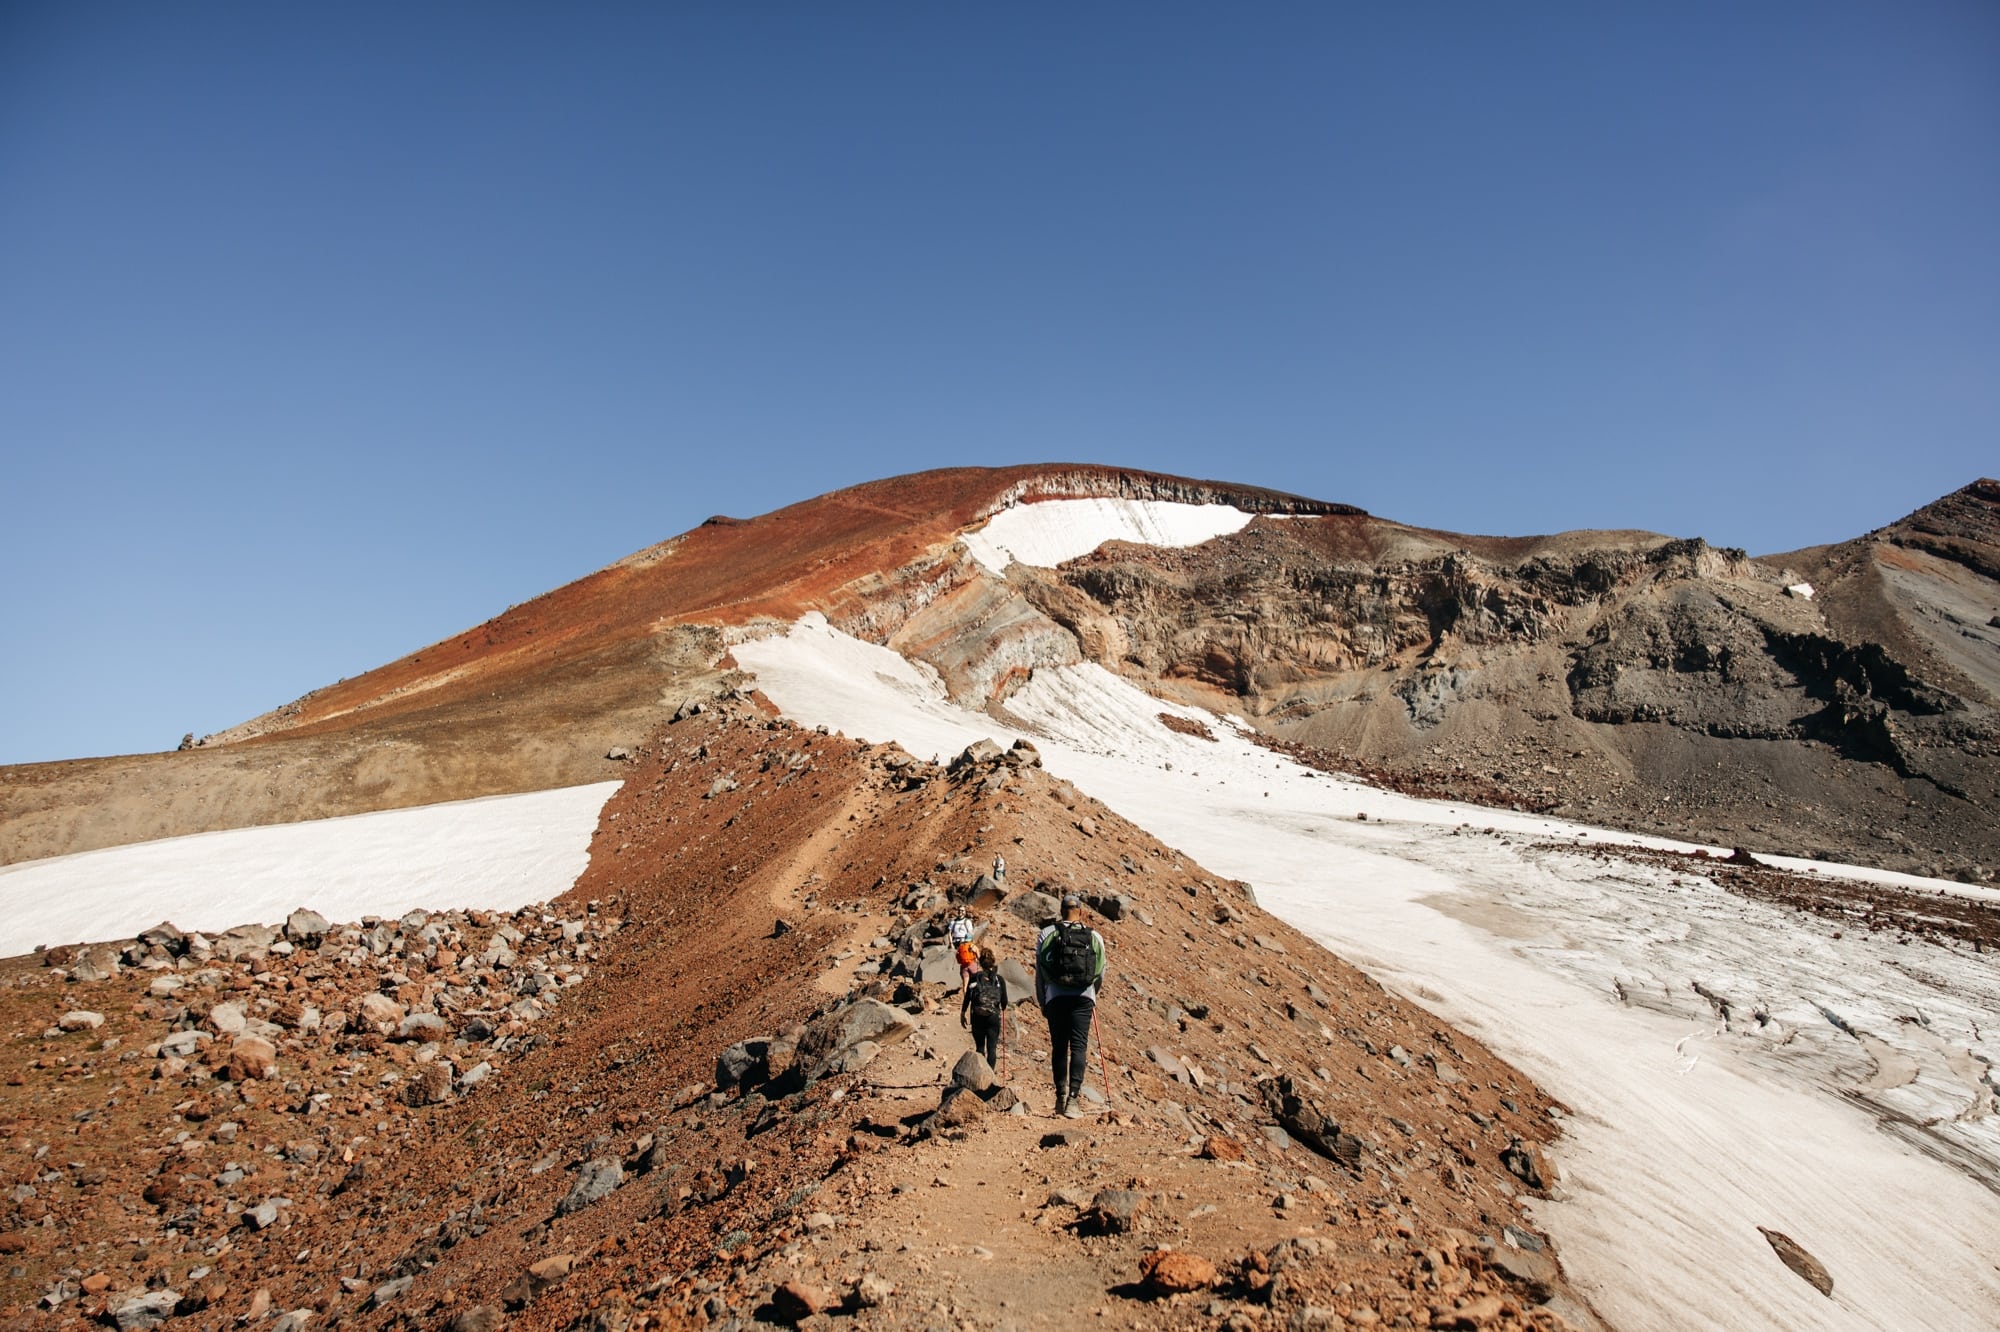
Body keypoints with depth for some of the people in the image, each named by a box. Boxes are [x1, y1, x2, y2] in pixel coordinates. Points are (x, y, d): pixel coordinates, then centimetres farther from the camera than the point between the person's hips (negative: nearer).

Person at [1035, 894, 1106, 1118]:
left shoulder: (1047, 933, 4)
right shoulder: (1094, 936, 6)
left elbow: (1039, 970, 5)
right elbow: (1101, 972, 12)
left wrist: (1042, 1003, 15)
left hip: (1055, 997, 0)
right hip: (1084, 997, 0)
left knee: (1058, 1047, 10)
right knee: (1079, 1046, -2)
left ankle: (1061, 1095, 9)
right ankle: (1073, 1098, -13)